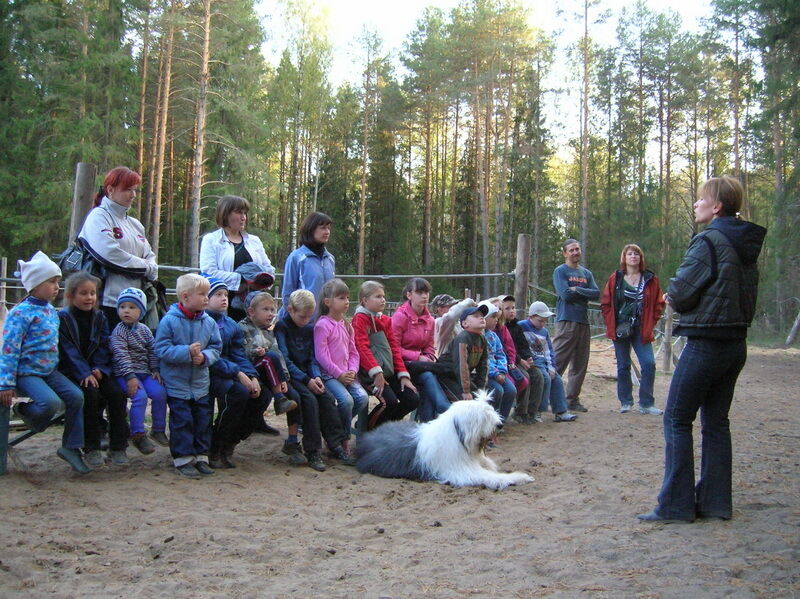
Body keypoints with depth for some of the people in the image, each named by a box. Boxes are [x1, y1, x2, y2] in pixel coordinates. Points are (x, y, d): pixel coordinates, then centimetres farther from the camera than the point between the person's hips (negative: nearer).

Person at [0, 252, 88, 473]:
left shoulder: (51, 311, 10)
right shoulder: (20, 313, -14)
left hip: (49, 370, 8)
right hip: (26, 372, -8)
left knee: (76, 396, -10)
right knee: (51, 402, -28)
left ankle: (71, 447, 2)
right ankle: (22, 411, 7)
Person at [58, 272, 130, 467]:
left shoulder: (99, 317, 10)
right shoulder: (62, 318, -5)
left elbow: (104, 347, 7)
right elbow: (68, 350, -12)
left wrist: (99, 369, -11)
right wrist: (85, 374, -22)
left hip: (96, 370, 4)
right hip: (71, 371, -4)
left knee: (117, 393, -19)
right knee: (90, 393, -30)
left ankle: (117, 448, -10)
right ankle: (91, 449, -17)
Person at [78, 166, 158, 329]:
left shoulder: (135, 224, 20)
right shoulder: (99, 217, -4)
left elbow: (150, 256, 19)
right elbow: (110, 254, -17)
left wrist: (150, 270, -5)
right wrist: (145, 268, -8)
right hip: (108, 301, -7)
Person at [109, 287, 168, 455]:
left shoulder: (144, 330, 11)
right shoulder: (118, 331, -7)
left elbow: (153, 351, 13)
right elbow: (121, 355, -16)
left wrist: (155, 369, 1)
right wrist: (130, 377, -24)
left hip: (144, 372, 6)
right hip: (125, 374, -6)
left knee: (160, 393, -13)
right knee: (140, 395, -26)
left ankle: (158, 430, 4)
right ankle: (138, 435, -15)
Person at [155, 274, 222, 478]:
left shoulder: (209, 322, 2)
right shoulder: (169, 321, -12)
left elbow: (216, 348, 4)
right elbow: (162, 350, -14)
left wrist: (204, 357, -17)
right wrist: (187, 352, -24)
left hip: (201, 383, 5)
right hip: (177, 383, -4)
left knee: (203, 419, 9)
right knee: (182, 421, 0)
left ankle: (201, 456, 21)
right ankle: (183, 459, 11)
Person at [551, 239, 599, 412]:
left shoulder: (587, 273, 17)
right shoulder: (560, 271, 0)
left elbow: (597, 294, 3)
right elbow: (566, 294, -13)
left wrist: (577, 290, -8)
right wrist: (586, 294, 0)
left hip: (584, 322, 6)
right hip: (566, 321, -6)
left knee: (580, 364, 8)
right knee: (558, 362, -10)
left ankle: (573, 399, 16)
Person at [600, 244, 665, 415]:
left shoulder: (650, 279, 3)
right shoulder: (615, 279, 2)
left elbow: (659, 304, 9)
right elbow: (605, 303, 5)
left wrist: (651, 323, 1)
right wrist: (612, 324, -3)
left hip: (641, 330, 0)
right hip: (620, 329, 0)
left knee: (649, 364, -9)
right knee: (623, 366, 6)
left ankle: (646, 403, 1)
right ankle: (625, 402, 16)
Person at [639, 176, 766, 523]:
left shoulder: (709, 241, -14)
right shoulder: (746, 246, 13)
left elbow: (681, 293, -16)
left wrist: (672, 297, 8)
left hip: (705, 344, -9)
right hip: (736, 343, 9)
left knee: (677, 419, -2)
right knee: (716, 421, 14)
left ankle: (675, 505, 0)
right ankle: (715, 501, 17)